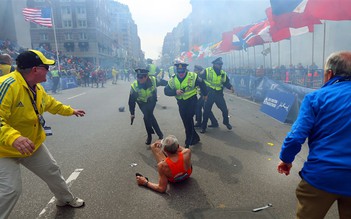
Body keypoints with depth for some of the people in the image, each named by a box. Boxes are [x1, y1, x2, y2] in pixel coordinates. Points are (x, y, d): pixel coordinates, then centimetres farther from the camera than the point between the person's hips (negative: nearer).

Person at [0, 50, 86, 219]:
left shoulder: (37, 88, -1)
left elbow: (51, 104, 18)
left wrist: (71, 111, 29)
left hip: (33, 145, 8)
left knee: (52, 171, 17)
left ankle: (66, 199, 42)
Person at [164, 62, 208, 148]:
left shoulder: (193, 76, -14)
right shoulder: (173, 80, -5)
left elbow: (202, 84, 1)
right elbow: (166, 91, -10)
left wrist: (205, 94, 13)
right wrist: (175, 92, -28)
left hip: (192, 101, -5)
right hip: (181, 103, 5)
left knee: (189, 121, -11)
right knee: (186, 122, 11)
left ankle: (188, 143, 0)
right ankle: (195, 137, 31)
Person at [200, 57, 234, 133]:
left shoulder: (223, 73, 5)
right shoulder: (207, 71, -6)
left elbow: (227, 82, 9)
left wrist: (231, 87, -10)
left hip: (219, 95, 3)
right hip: (209, 94, -3)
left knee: (225, 110, 6)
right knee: (206, 111, 4)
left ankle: (226, 122, 33)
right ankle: (203, 126, 19)